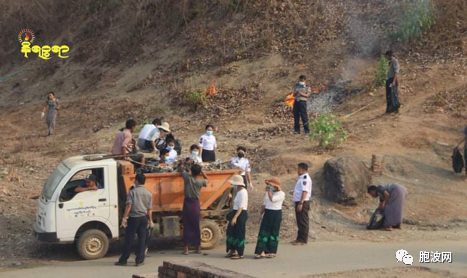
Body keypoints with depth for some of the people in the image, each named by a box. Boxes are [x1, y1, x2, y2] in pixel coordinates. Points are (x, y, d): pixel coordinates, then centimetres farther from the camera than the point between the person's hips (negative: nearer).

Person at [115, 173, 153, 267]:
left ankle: (123, 260, 8)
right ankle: (139, 260, 4)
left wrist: (124, 218, -9)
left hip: (133, 218, -3)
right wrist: (150, 221, 13)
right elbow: (149, 209, 6)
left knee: (129, 240, 2)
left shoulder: (133, 191, -4)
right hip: (144, 218, 3)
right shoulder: (149, 193, 7)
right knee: (142, 240, 6)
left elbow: (129, 205, -11)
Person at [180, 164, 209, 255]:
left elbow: (181, 170, 13)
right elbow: (207, 179, 18)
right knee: (196, 226, 9)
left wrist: (181, 165, 33)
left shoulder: (187, 178, -7)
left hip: (187, 203, 0)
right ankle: (198, 247, 15)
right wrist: (201, 171, 11)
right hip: (195, 204, 0)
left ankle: (186, 248, 2)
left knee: (187, 226, 4)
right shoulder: (200, 182, -7)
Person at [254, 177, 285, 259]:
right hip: (267, 213, 5)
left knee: (273, 233, 1)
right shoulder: (268, 193, 13)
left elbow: (272, 199, -23)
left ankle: (272, 252, 12)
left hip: (276, 214, -5)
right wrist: (261, 213, 12)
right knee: (263, 232, -4)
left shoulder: (281, 194, -8)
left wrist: (268, 191, -14)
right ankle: (262, 252, -6)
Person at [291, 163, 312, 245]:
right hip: (299, 202, 10)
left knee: (303, 222, -5)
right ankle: (300, 238, 21)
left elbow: (305, 191, -23)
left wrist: (301, 203, -27)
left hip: (302, 202, -10)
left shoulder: (305, 178, -16)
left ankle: (303, 240, -2)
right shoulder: (302, 178, 17)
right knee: (300, 222, 14)